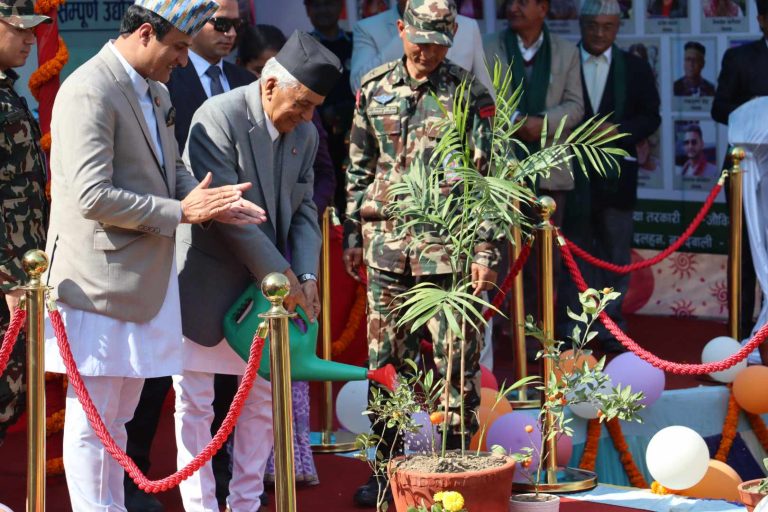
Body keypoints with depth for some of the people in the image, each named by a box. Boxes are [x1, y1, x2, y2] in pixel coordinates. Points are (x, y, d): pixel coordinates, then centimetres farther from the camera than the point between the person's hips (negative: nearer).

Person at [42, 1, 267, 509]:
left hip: (146, 277, 9)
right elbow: (92, 196, -24)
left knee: (118, 418, 16)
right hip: (100, 281, -9)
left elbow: (173, 169, 22)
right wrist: (180, 211, -19)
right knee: (92, 421, -1)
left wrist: (210, 201, 1)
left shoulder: (156, 92, 13)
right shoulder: (90, 91, -17)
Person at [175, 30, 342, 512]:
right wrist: (278, 273, -20)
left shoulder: (304, 133, 3)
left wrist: (306, 276, -10)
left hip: (265, 285, 7)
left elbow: (303, 209, 6)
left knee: (265, 399, 10)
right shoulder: (219, 118, -18)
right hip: (207, 284, -7)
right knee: (195, 403, 1)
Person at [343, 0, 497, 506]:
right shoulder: (375, 89, 7)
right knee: (386, 356, 8)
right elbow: (359, 169, 14)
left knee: (456, 356, 0)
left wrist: (486, 250, -9)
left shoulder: (471, 95, -3)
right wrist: (352, 236, 11)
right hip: (386, 241, 3)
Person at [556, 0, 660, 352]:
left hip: (616, 174, 2)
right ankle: (571, 326, 8)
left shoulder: (635, 68, 8)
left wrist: (618, 130, -11)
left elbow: (650, 117, 6)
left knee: (615, 251, 6)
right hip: (572, 170, -2)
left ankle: (610, 324, 15)